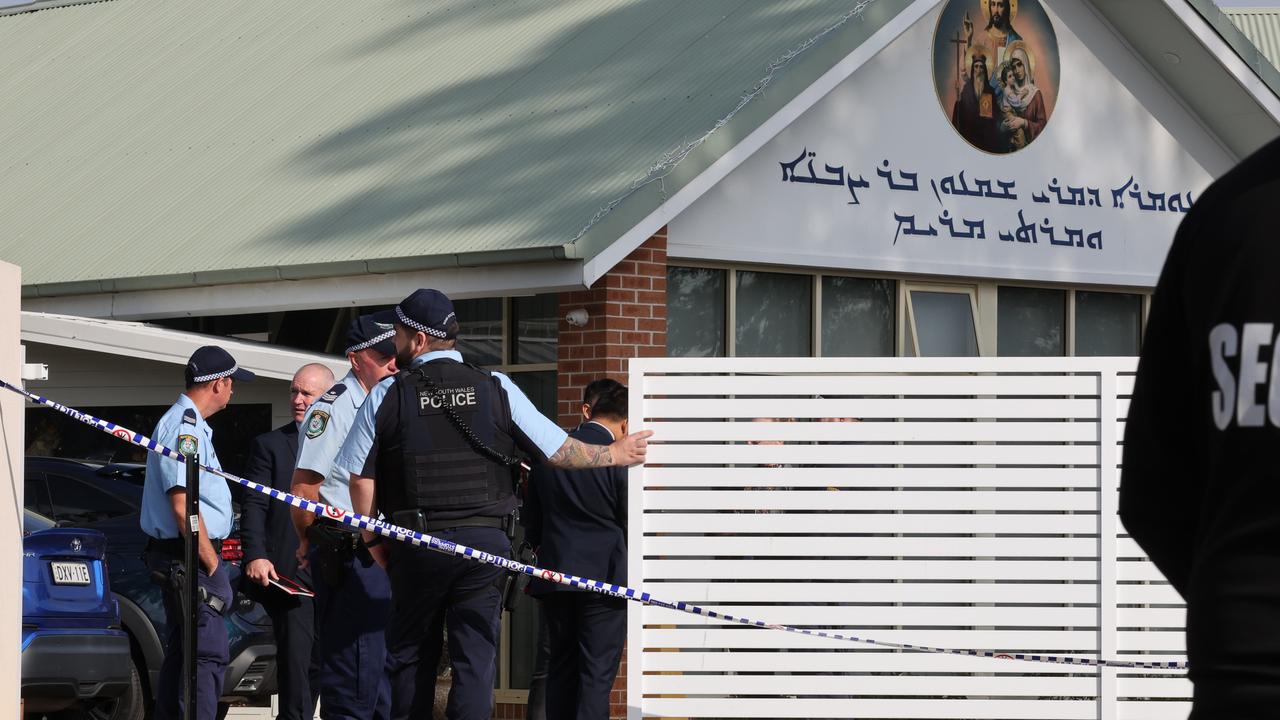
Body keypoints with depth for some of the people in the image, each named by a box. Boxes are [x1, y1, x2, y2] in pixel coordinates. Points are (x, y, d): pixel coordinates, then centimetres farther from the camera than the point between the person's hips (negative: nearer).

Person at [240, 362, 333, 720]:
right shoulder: (269, 445, 6)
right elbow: (253, 506, -1)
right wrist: (255, 556, -15)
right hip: (289, 571, -3)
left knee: (319, 663, 10)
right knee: (294, 659, -10)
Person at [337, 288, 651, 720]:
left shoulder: (386, 396, -1)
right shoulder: (496, 389, 2)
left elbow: (360, 478, -1)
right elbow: (559, 451, 6)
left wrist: (373, 540, 12)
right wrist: (614, 454, 23)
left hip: (416, 544, -1)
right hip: (485, 541, 1)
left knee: (407, 653, 13)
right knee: (475, 657, 2)